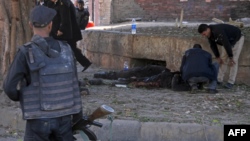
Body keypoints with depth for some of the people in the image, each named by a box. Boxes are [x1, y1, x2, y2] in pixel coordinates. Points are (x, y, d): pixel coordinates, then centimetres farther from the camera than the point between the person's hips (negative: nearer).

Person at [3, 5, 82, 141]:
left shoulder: (26, 52, -13)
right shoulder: (66, 49, 0)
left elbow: (9, 86, -14)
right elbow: (73, 83, 7)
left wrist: (19, 98, 7)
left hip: (39, 117, -3)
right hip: (64, 116, 4)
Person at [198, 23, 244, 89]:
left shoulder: (218, 31, -39)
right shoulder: (209, 33, -12)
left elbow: (226, 44, -37)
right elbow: (213, 45, -1)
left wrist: (231, 57, -30)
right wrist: (218, 57, -4)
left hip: (237, 39, -8)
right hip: (229, 41, 8)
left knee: (233, 61, -15)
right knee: (223, 59, 3)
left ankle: (231, 82, -12)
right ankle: (219, 80, 7)